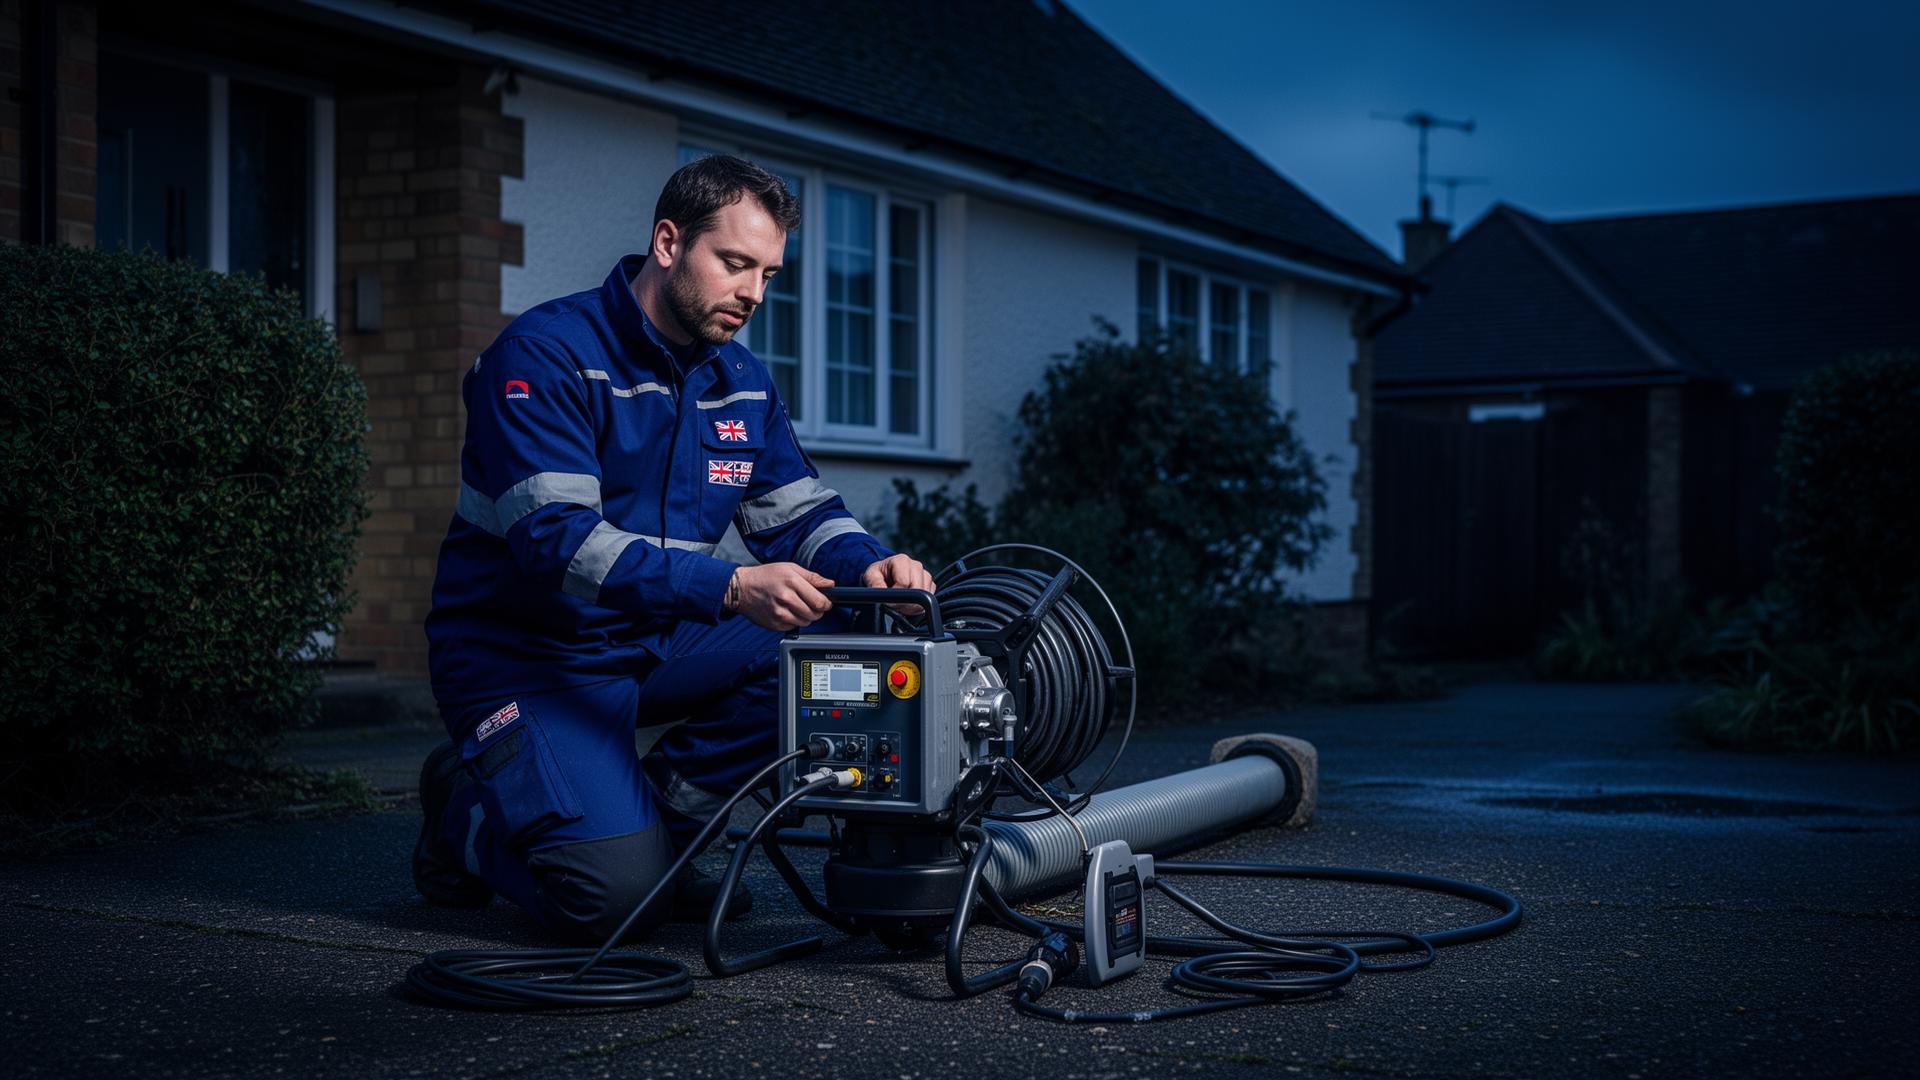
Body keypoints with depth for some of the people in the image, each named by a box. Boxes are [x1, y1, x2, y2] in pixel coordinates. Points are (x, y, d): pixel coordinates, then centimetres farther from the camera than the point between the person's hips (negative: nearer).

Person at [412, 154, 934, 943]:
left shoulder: (742, 381, 6)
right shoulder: (545, 356, -18)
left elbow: (800, 515, 8)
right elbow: (557, 539, -29)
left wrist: (869, 565, -17)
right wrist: (730, 589, -39)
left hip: (659, 644, 7)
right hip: (528, 657, -7)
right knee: (618, 896, -23)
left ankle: (657, 811, -2)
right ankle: (467, 807, 9)